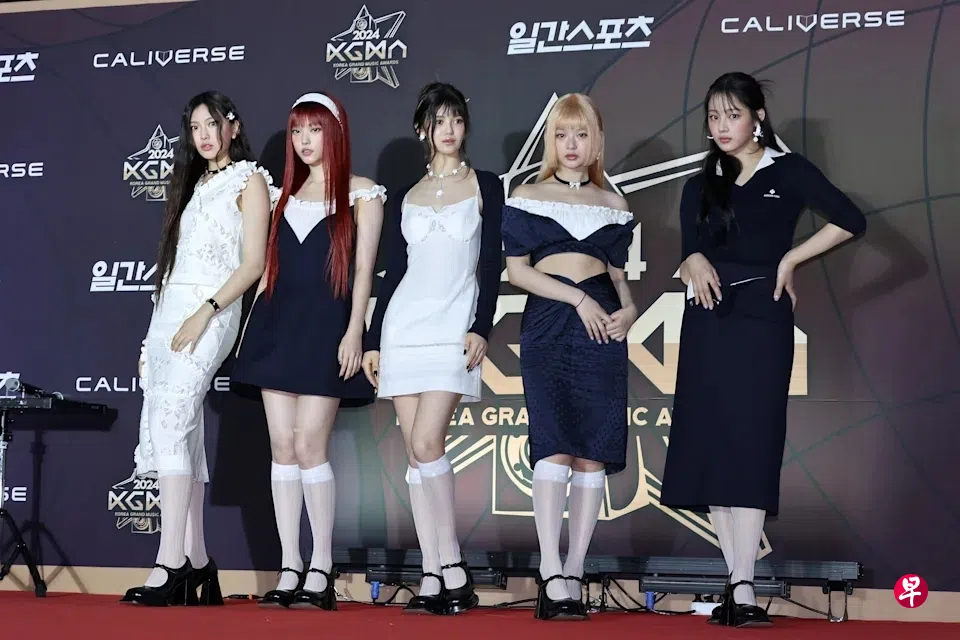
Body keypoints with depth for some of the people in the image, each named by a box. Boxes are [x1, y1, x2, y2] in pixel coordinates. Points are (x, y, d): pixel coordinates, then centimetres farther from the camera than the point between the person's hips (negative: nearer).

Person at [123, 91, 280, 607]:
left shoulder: (249, 181, 2)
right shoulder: (194, 185, 24)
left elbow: (253, 263, -8)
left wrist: (204, 313, -19)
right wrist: (151, 339, 18)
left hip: (209, 314, -8)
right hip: (168, 312, 8)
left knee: (171, 426, -21)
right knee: (178, 435, 0)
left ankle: (170, 567, -26)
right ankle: (197, 565, 2)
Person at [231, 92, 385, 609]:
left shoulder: (362, 194, 3)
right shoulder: (286, 195, 17)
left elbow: (363, 268, -3)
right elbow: (269, 265, 18)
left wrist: (354, 332, -12)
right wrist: (251, 325, 11)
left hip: (325, 325, -5)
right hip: (277, 323, 5)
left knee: (309, 446, -11)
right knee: (282, 447, 1)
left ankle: (321, 570, -2)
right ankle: (290, 571, 4)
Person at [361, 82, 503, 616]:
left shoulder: (485, 187, 6)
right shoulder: (406, 198, 15)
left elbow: (491, 265, -1)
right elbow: (393, 271, 16)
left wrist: (481, 327, -13)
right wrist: (373, 340, 12)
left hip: (455, 329, -4)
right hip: (404, 325, 4)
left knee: (427, 445, -17)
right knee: (417, 452, 0)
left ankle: (452, 568, -7)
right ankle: (433, 576, 3)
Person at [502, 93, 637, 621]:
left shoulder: (613, 205, 17)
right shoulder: (526, 197, 9)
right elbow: (517, 269, 1)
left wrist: (629, 309, -3)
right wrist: (578, 299, -9)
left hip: (601, 326, 3)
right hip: (547, 324, -3)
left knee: (594, 451, -2)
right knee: (554, 443, -16)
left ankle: (573, 575, 2)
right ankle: (552, 574, -19)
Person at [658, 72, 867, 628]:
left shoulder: (788, 172, 4)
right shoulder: (701, 186, 16)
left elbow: (850, 221, -7)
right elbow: (689, 254, 8)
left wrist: (791, 258, -6)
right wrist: (694, 264, -13)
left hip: (761, 317, -4)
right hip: (709, 322, 4)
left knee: (751, 446, -11)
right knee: (710, 447, -1)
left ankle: (743, 591, -14)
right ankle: (738, 584, 4)